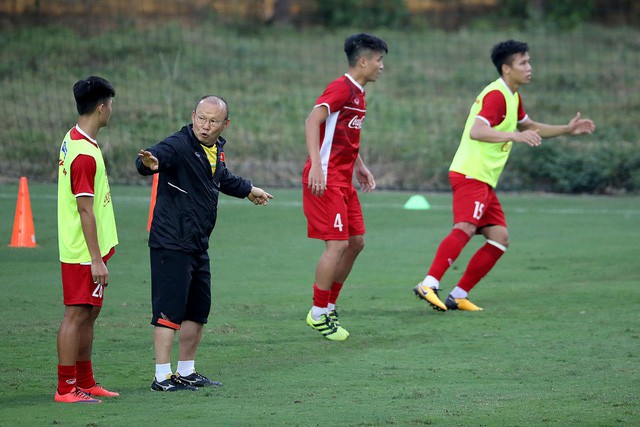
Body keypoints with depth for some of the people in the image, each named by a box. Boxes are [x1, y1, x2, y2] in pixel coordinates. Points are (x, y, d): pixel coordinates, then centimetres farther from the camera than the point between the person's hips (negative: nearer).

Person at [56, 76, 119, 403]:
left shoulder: (74, 140, 11)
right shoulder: (85, 154, -21)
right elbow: (85, 209, -22)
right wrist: (97, 259, -21)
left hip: (89, 248, 10)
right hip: (84, 252, -10)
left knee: (89, 314, 15)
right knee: (77, 314, -5)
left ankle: (85, 382, 22)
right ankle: (66, 388, -2)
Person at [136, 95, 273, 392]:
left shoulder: (216, 150, 11)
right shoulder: (178, 145, -16)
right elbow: (155, 157, -38)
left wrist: (248, 190, 50)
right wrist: (149, 163, -62)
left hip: (198, 245, 9)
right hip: (171, 243, -9)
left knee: (198, 309, 14)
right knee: (170, 309, -9)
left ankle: (186, 372, 26)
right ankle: (162, 377, -5)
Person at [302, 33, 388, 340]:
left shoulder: (358, 93, 16)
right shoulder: (342, 88, -14)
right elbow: (312, 121, -25)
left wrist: (359, 167, 25)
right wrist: (316, 166, -33)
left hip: (344, 181, 10)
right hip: (326, 180, -10)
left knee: (356, 242, 10)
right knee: (337, 244, -10)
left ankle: (329, 307, 20)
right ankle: (318, 314, 1)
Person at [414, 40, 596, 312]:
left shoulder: (513, 97, 20)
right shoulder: (496, 96, -13)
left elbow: (529, 127, 37)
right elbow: (477, 131, -27)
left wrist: (567, 130, 29)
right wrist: (516, 136, -34)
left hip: (483, 180, 10)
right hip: (470, 175, -10)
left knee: (500, 239, 5)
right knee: (466, 227, -27)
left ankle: (459, 296, 5)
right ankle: (429, 284, -37)